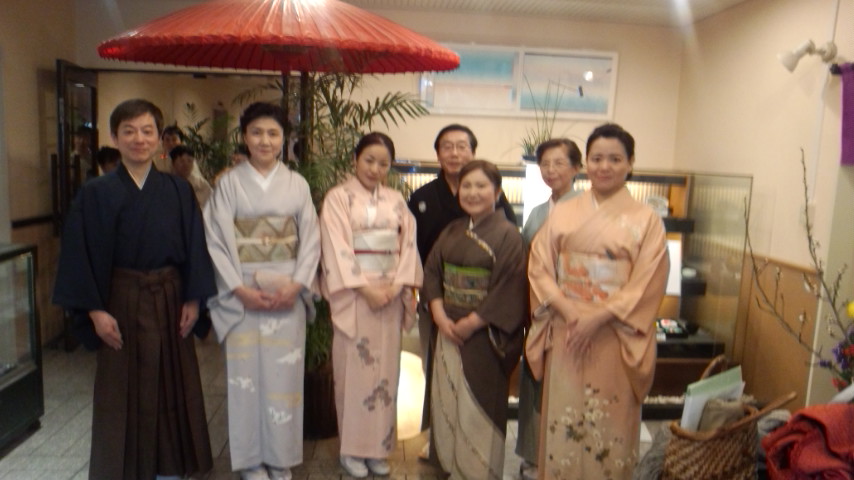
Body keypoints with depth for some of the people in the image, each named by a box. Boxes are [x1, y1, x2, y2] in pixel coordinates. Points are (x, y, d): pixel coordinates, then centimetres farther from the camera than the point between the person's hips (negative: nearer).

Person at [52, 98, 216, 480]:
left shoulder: (178, 191, 1)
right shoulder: (96, 193, -5)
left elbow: (194, 248, 1)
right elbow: (82, 254, -6)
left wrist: (193, 299, -5)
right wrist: (95, 310, -12)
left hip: (170, 301, 2)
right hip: (121, 303, -2)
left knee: (170, 385, 10)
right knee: (122, 391, 7)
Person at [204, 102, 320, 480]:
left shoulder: (297, 184, 5)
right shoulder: (229, 183, 0)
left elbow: (310, 240, 2)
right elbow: (217, 241, -4)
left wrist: (296, 285, -10)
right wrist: (240, 288, -13)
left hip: (287, 293, 1)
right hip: (242, 292, -1)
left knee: (283, 372, 5)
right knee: (246, 372, 4)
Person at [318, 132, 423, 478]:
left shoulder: (396, 200, 11)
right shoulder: (338, 197, -1)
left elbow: (408, 244, 6)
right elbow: (337, 248, -10)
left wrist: (397, 285, -8)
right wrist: (366, 288, -16)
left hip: (391, 293, 4)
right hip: (354, 293, -4)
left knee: (385, 369, 8)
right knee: (354, 368, 1)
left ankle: (378, 447, 20)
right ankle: (352, 448, 15)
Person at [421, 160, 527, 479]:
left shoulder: (507, 235, -8)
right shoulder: (452, 231, 10)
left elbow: (509, 290, -14)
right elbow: (432, 271, 7)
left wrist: (470, 324, -15)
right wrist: (440, 316, -7)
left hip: (484, 337, -5)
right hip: (448, 332, 5)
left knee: (479, 407, 2)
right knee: (446, 402, 11)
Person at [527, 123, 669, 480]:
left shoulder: (646, 220, -1)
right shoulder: (563, 213, 6)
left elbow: (646, 284, -7)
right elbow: (539, 267, 2)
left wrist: (597, 318, -16)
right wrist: (567, 310, -13)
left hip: (615, 341, -2)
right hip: (565, 334, 2)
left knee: (609, 426, 5)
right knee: (562, 422, 9)